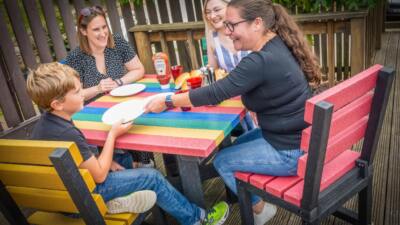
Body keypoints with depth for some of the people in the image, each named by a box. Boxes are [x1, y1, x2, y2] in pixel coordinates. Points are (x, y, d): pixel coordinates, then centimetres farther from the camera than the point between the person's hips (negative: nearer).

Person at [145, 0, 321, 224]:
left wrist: (167, 101, -15)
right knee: (238, 144, 24)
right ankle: (261, 196, 37)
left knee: (222, 161, 4)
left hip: (291, 150, -9)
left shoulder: (262, 61, -28)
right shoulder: (279, 45, 1)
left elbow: (216, 93, -24)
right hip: (299, 134, 9)